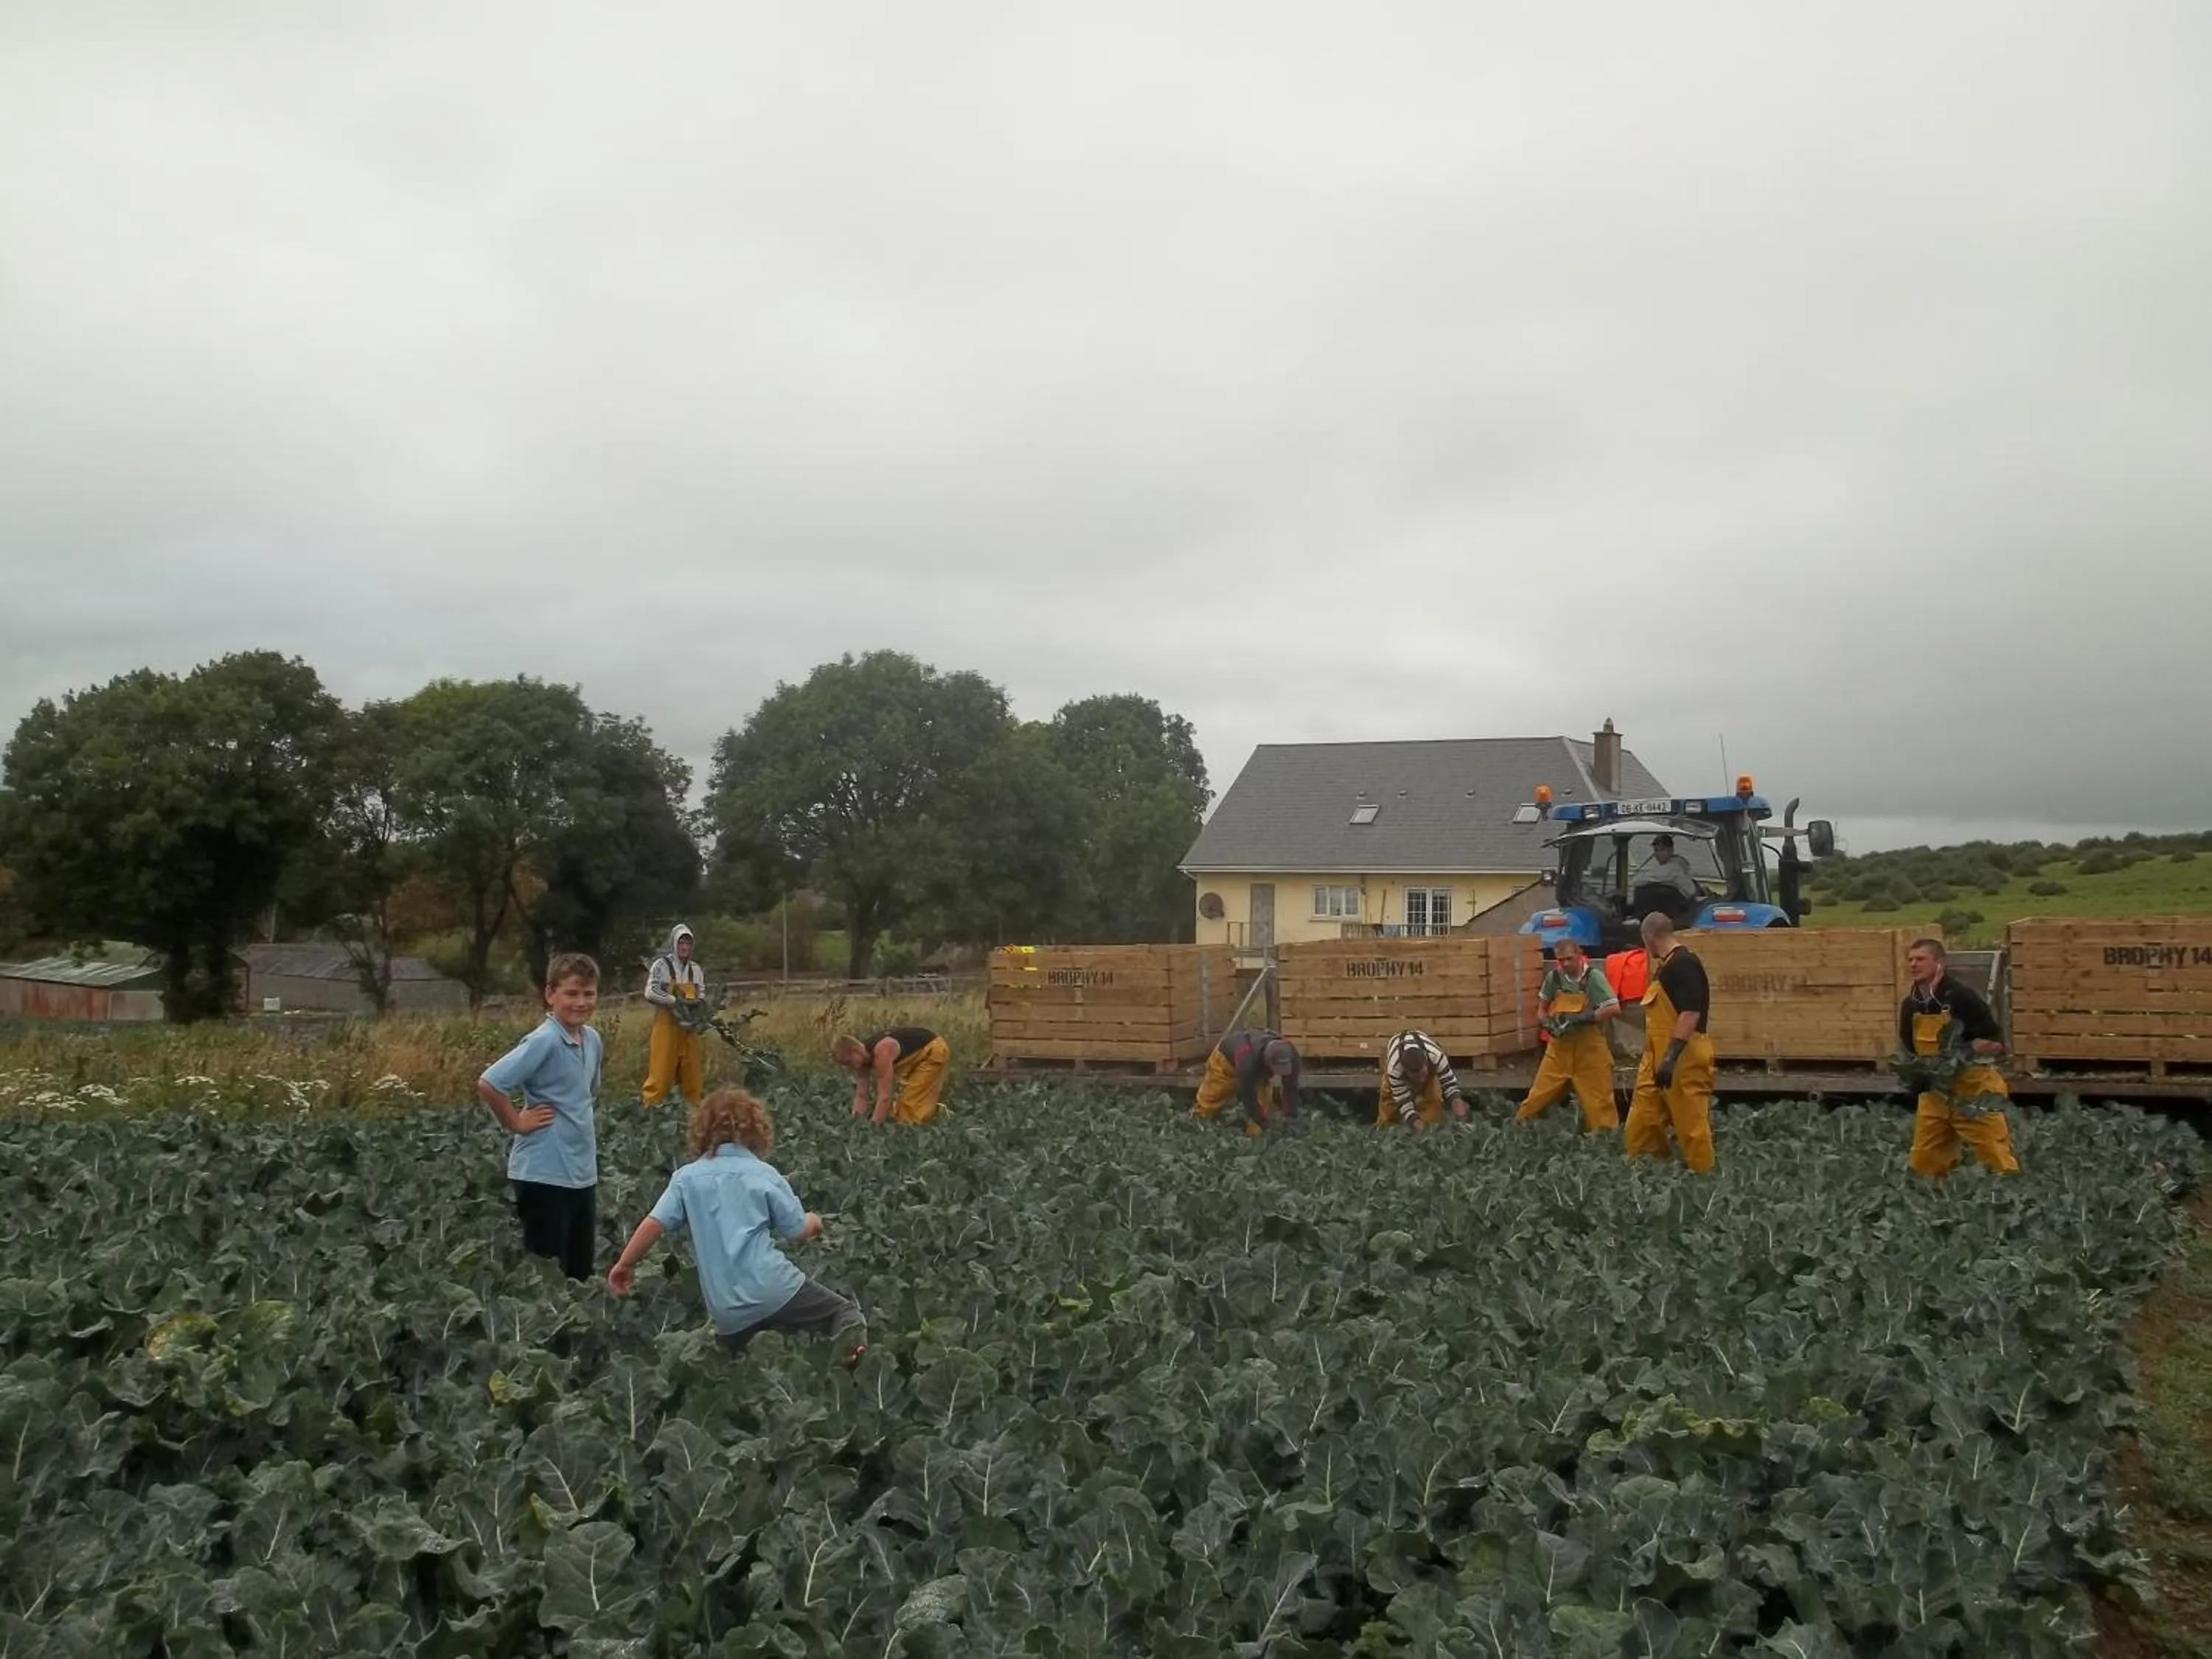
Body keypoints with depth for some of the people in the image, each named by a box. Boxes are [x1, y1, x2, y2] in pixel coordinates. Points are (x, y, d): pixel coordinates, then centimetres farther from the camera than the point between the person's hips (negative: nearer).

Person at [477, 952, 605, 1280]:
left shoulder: (593, 1040, 7)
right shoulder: (543, 1042, -17)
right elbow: (488, 1084, -24)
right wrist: (518, 1123, -13)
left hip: (583, 1173, 8)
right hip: (543, 1174, -8)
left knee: (581, 1271, 14)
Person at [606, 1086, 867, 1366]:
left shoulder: (686, 1177, 6)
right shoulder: (765, 1174, 0)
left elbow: (654, 1224, 0)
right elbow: (798, 1233, 3)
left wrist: (624, 1266, 13)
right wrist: (814, 1222, 26)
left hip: (725, 1309, 3)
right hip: (772, 1288, -3)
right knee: (844, 1310, 3)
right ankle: (850, 1336, -29)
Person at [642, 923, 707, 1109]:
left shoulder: (696, 970, 11)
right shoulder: (662, 965, -4)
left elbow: (702, 997, 13)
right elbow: (650, 993, -14)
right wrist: (676, 1001, -21)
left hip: (691, 1028, 5)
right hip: (666, 1026, -5)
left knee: (693, 1073, 7)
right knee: (660, 1073, -6)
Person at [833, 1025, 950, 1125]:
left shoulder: (882, 1052, -36)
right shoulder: (862, 1058, -8)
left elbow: (884, 1097, -36)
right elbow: (861, 1096, -4)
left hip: (934, 1051, -10)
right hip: (917, 1055, 10)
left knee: (913, 1105, -13)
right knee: (907, 1102, 15)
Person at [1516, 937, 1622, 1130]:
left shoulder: (1593, 976, -10)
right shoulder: (1553, 977, 2)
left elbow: (1614, 1010, -15)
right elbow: (1542, 1006, 16)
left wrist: (1583, 1018, -22)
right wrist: (1547, 1022, -4)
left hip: (1589, 1049, -3)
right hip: (1559, 1048, 3)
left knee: (1598, 1101, 0)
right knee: (1540, 1096, 3)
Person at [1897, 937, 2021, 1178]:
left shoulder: (1961, 998, -16)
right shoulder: (1910, 1006, 5)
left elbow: (1996, 1043, -15)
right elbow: (1908, 1052, 14)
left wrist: (1961, 1053, -25)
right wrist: (1914, 1074, -5)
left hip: (1973, 1092, -6)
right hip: (1935, 1093, 6)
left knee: (1999, 1163, -4)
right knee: (1923, 1165, 6)